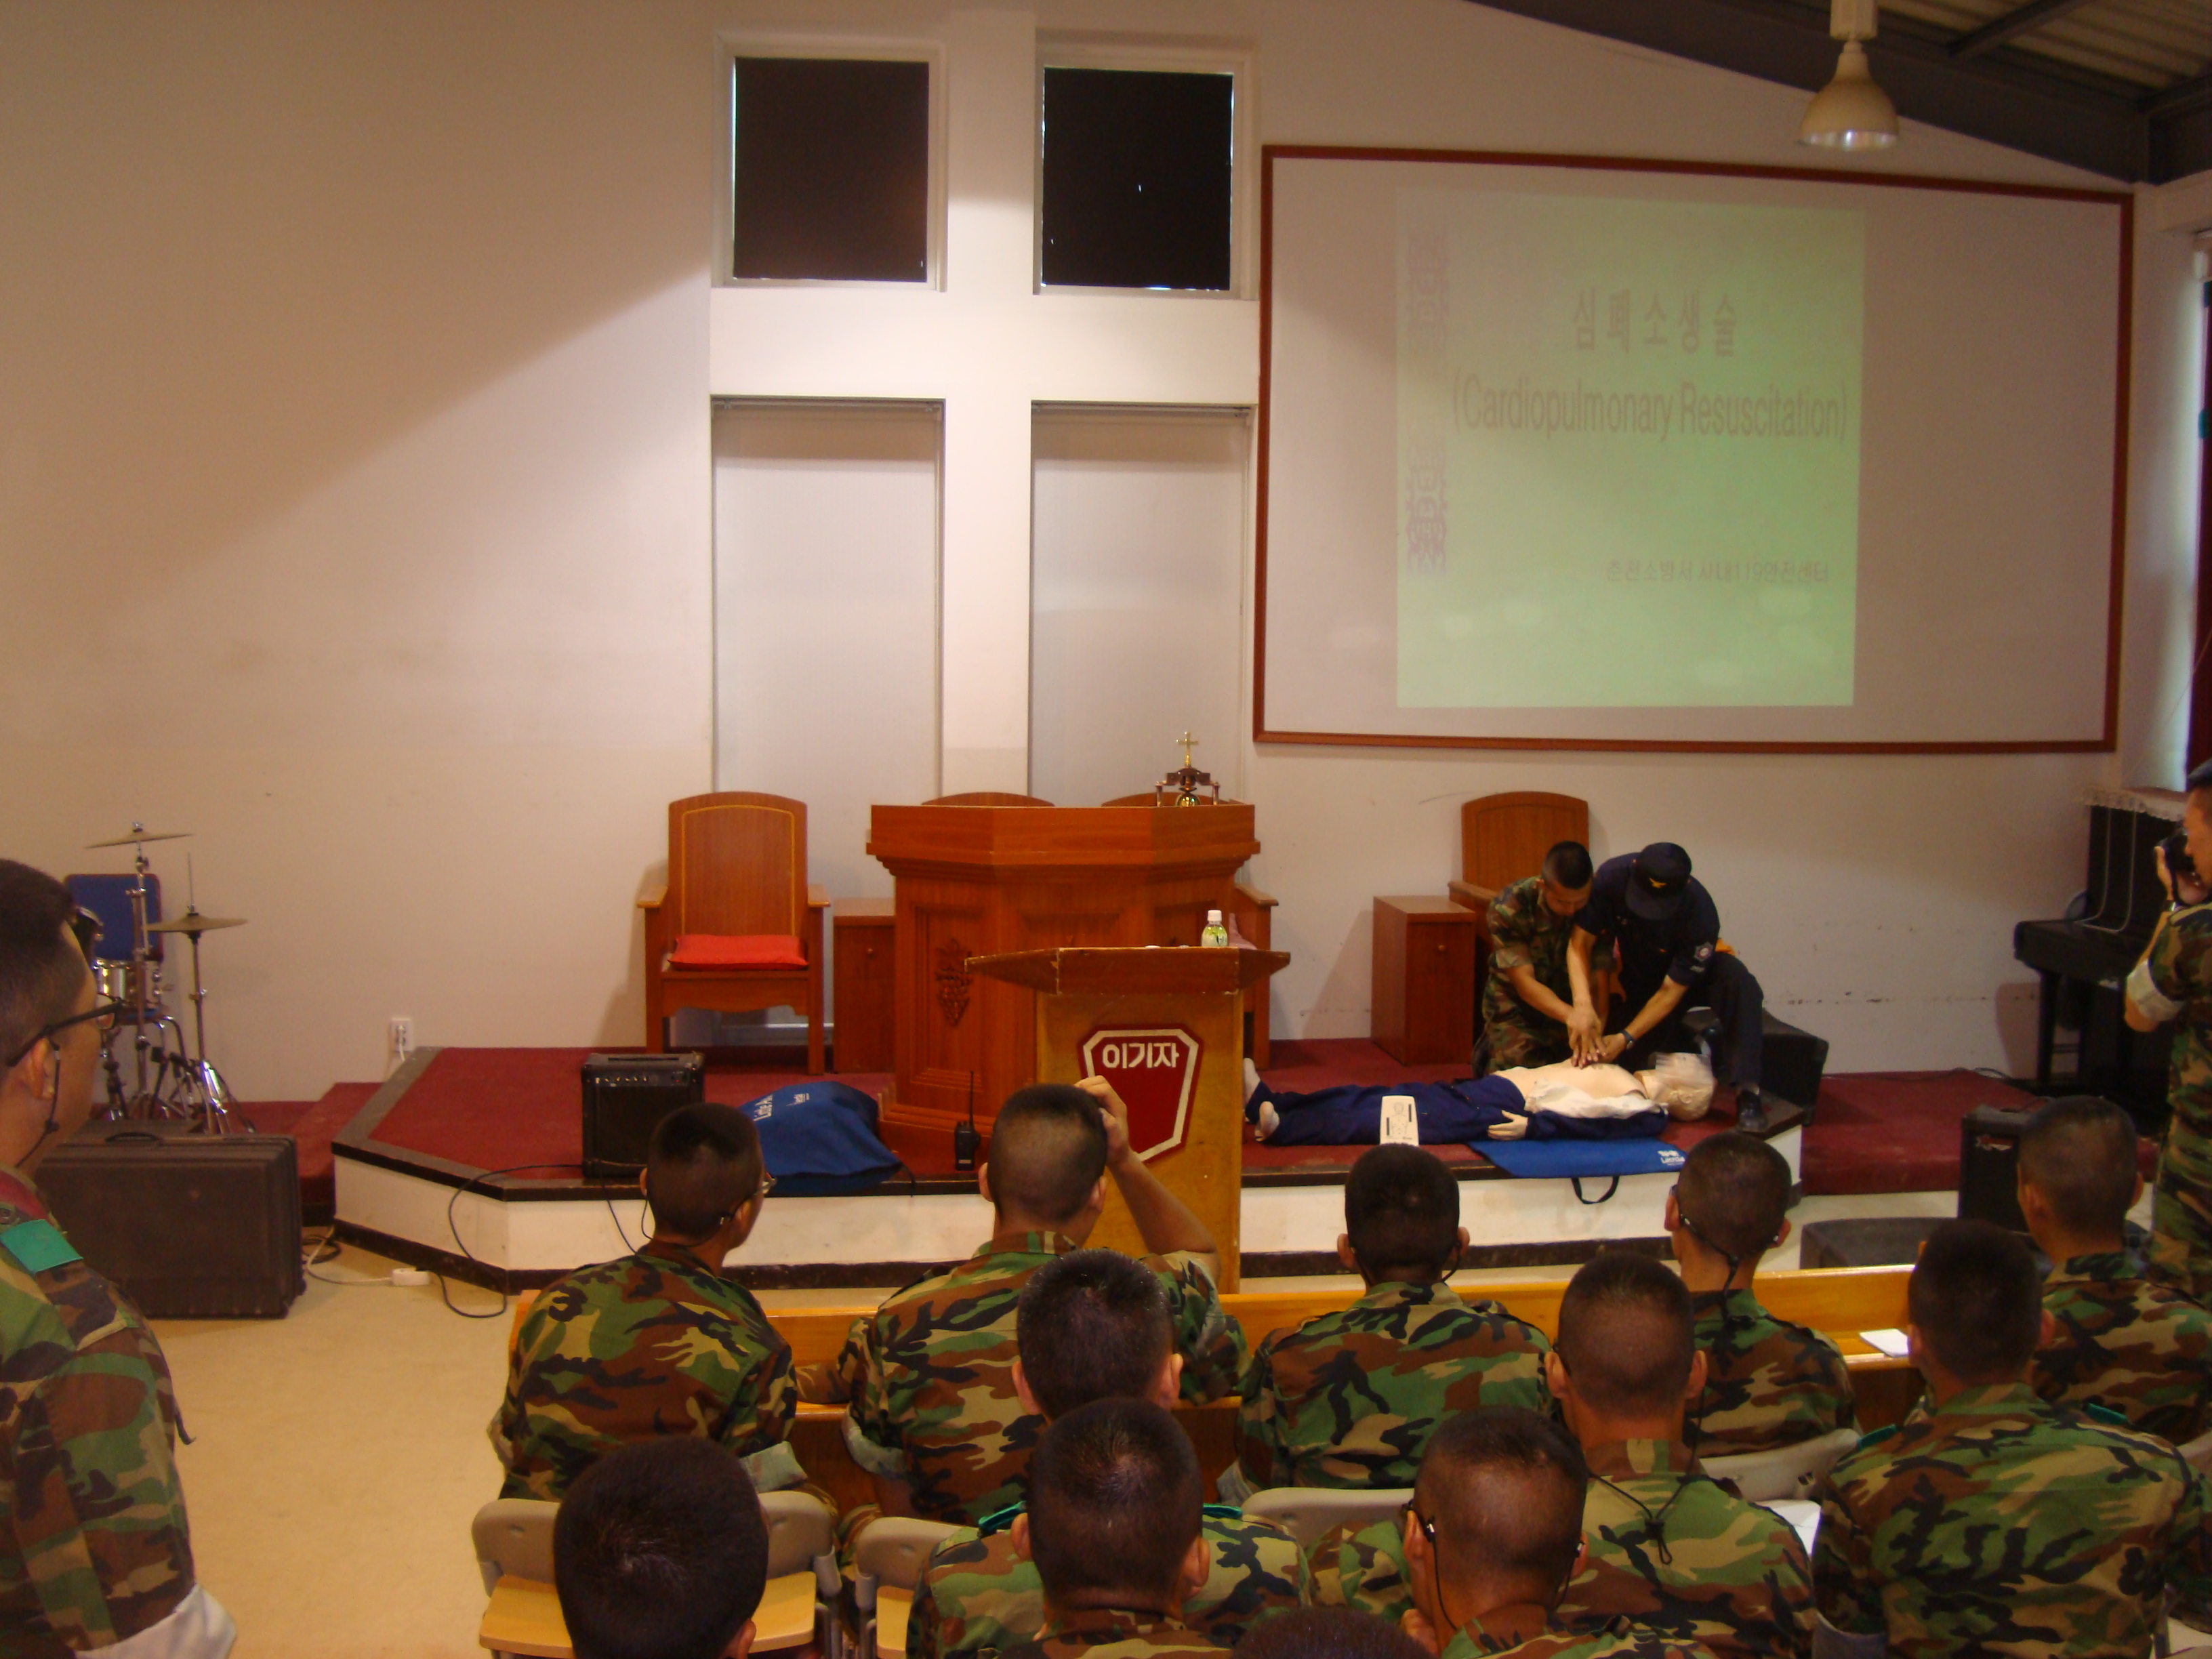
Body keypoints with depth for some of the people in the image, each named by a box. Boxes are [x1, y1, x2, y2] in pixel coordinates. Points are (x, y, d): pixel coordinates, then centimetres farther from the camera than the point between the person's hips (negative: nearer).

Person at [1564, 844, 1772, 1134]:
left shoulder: (1700, 912, -34)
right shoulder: (1612, 876, -30)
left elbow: (1671, 989, -27)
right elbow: (1580, 942, -25)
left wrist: (1625, 1039, -34)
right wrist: (1582, 1006, -40)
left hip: (1688, 973, -3)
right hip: (1636, 977, 3)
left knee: (1736, 978, -35)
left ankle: (1747, 1093, -32)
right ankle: (1683, 1042, 18)